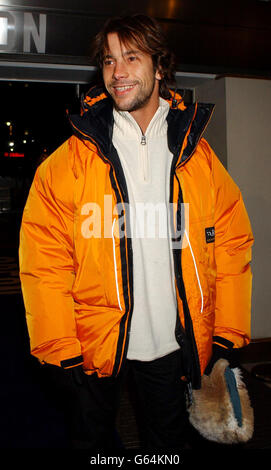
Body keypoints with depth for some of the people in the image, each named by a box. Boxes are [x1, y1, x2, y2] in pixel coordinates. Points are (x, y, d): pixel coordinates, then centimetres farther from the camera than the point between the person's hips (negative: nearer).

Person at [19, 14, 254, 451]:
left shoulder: (199, 156, -2)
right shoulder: (71, 160, -8)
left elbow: (232, 244, 0)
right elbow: (44, 259, -10)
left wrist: (228, 334, -2)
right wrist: (61, 348, -11)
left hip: (173, 345, 2)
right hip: (95, 345, -1)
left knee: (168, 438, 23)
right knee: (92, 435, 21)